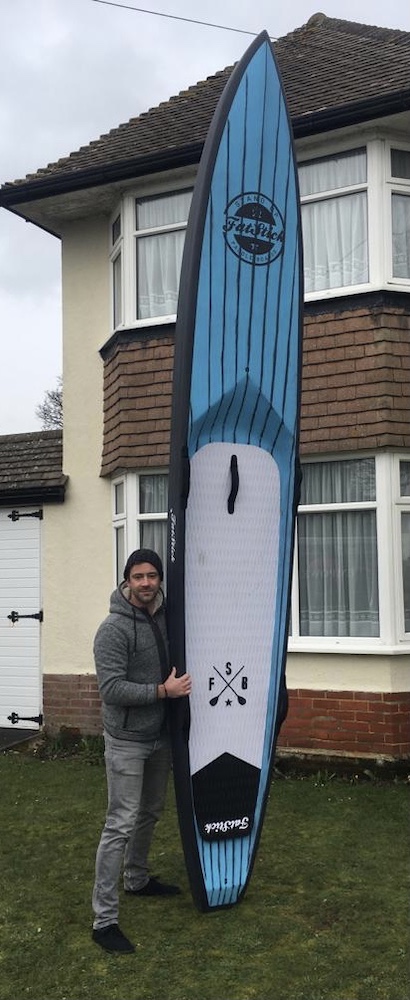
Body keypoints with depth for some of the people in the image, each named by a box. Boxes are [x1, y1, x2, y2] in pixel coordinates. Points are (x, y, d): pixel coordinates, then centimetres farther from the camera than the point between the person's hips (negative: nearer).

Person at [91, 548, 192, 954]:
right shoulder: (114, 629, -20)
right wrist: (162, 691, -25)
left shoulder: (167, 618, 2)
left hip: (160, 737, 7)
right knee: (121, 824, -7)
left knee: (150, 812, 22)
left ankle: (137, 878, 43)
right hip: (127, 741, -7)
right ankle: (104, 919, 0)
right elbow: (112, 689, -26)